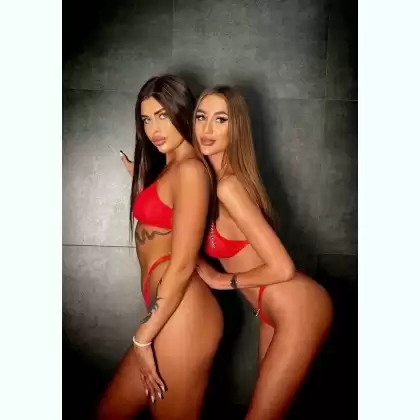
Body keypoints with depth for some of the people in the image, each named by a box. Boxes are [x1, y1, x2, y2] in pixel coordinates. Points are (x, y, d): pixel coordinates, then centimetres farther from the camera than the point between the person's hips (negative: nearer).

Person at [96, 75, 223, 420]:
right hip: (170, 313, 10)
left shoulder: (190, 169, -13)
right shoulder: (166, 169, 17)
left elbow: (182, 265, -17)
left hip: (182, 316, -10)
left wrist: (143, 337, -12)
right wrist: (141, 180, 23)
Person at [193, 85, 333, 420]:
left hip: (300, 311, -8)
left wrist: (223, 280, -10)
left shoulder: (228, 186, -25)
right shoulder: (210, 178, 1)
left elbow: (282, 268, -26)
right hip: (277, 310, 9)